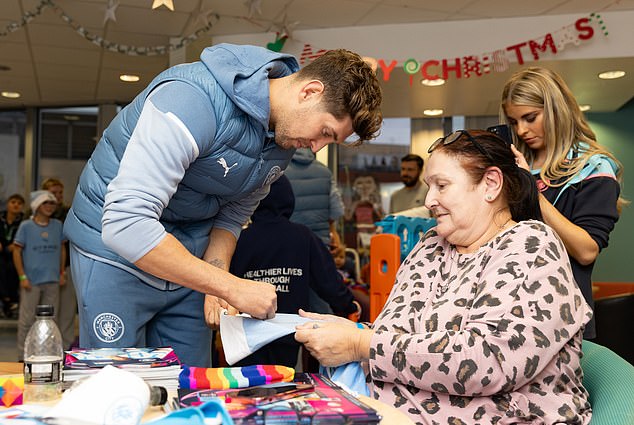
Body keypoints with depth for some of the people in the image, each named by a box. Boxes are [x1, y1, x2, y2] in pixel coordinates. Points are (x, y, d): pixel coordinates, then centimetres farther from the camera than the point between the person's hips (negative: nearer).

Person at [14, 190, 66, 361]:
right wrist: (23, 277, -7)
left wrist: (61, 273, 9)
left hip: (52, 281, 3)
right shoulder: (26, 226, -3)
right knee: (27, 320, 1)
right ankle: (23, 357, 10)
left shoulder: (57, 225, 6)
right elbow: (17, 252, -2)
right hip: (31, 281, -3)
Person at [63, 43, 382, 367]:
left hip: (186, 265, 6)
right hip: (115, 255, -6)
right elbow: (125, 224, -34)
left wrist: (216, 287, -11)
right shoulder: (191, 99, -29)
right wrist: (232, 287, -33)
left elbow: (232, 216, 7)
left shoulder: (285, 139, -2)